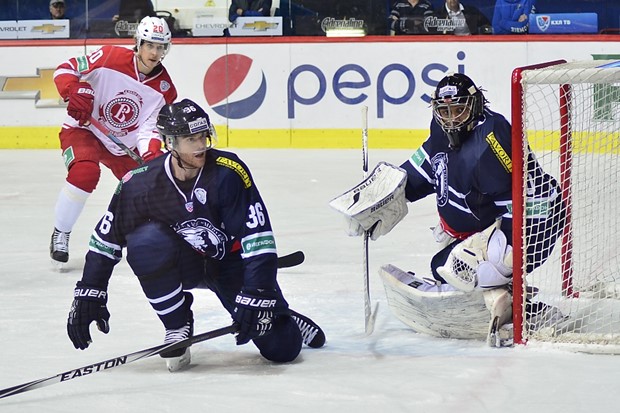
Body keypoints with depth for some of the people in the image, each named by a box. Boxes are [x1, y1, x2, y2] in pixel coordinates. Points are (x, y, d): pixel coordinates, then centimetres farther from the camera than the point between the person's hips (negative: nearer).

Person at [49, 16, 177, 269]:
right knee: (85, 171, -34)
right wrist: (74, 93, -34)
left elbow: (148, 128, -12)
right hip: (83, 129, -5)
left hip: (124, 146, 5)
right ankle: (60, 235, -17)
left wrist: (152, 155, -32)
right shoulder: (110, 58, -19)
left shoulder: (164, 89, -8)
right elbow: (66, 70, -14)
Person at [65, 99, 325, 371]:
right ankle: (177, 329, -13)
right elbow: (107, 238, -7)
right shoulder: (141, 183, -19)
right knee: (145, 241, -33)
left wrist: (256, 297, -33)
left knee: (281, 348, -11)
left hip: (230, 263, -1)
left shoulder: (228, 173, -25)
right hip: (182, 264, 1)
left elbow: (258, 239, -26)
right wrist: (89, 294, -10)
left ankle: (282, 318, 30)